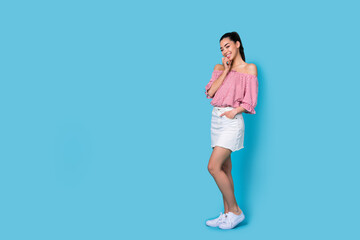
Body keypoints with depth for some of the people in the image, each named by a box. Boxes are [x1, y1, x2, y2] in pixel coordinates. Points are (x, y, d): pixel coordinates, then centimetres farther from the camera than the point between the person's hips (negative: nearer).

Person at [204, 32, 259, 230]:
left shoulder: (250, 68, 2)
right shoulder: (219, 68, 16)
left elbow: (251, 100, -3)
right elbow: (210, 92, 1)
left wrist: (235, 110, -18)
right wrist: (226, 70, -2)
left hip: (232, 120, -6)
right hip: (216, 118, 6)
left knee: (213, 167, -15)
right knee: (225, 169, 9)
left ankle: (236, 211, -2)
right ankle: (227, 214, 16)